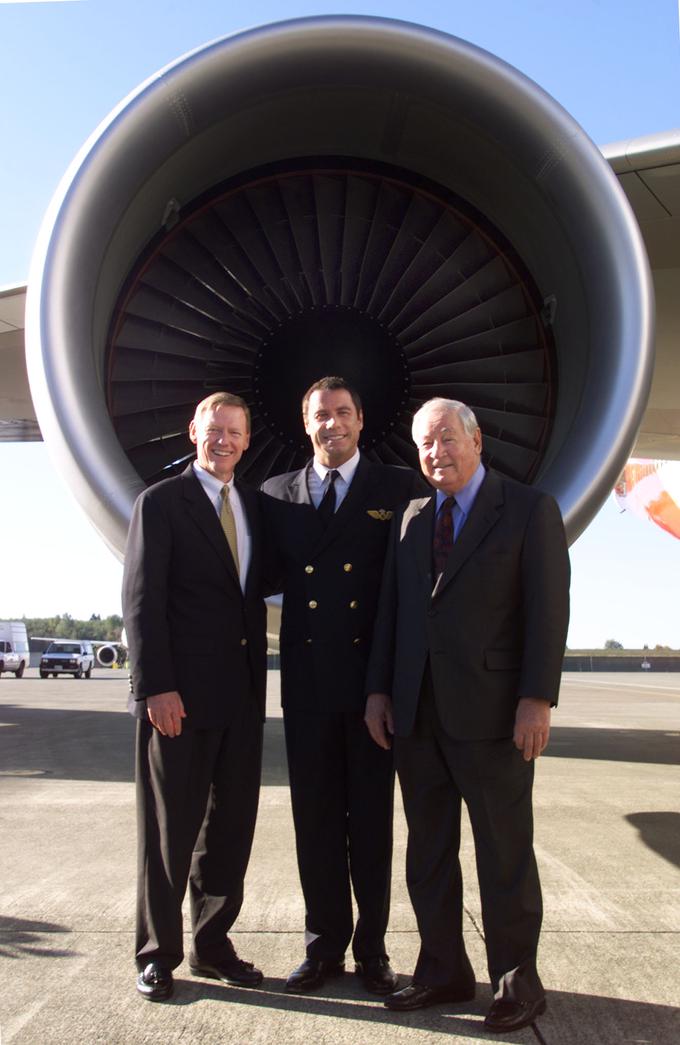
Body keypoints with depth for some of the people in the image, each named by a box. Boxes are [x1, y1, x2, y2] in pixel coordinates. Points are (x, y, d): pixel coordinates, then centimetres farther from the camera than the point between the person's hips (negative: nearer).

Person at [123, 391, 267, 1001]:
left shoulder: (254, 505, 13)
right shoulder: (161, 501, -3)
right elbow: (141, 599, -9)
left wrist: (259, 678, 8)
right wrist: (156, 687, -16)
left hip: (241, 694, 6)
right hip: (180, 695, -5)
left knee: (231, 826, 12)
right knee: (169, 829, 6)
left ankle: (212, 945, 26)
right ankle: (158, 953, 21)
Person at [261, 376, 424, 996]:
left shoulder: (400, 489, 0)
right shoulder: (277, 495, 9)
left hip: (374, 676, -2)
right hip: (306, 678, 3)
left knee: (372, 818, 9)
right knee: (315, 817, 11)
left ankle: (371, 948, 25)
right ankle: (325, 946, 26)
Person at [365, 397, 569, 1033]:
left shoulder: (530, 510, -2)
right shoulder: (410, 519, 13)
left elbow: (548, 609, -8)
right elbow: (391, 610, 12)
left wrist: (537, 699, -15)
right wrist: (378, 690, 6)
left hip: (491, 716, -5)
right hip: (416, 714, 5)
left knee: (505, 855, 6)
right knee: (428, 853, 13)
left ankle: (517, 983, 22)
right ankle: (443, 972, 28)